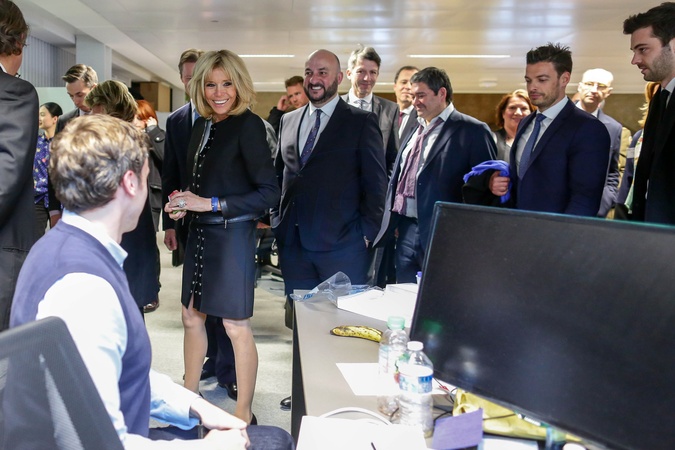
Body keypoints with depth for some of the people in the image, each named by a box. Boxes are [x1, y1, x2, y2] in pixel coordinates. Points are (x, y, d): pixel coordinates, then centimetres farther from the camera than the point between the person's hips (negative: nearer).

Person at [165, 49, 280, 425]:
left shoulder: (249, 125, -13)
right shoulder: (203, 126, 9)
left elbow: (270, 193, -17)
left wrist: (211, 204, -18)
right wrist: (183, 203, -2)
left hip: (232, 235, -8)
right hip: (200, 233, 8)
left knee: (236, 325, 1)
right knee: (192, 316, 16)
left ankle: (244, 415, 17)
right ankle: (190, 395, 35)